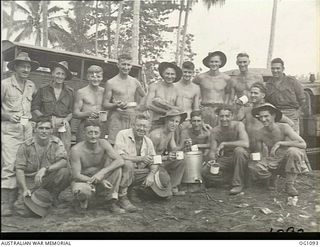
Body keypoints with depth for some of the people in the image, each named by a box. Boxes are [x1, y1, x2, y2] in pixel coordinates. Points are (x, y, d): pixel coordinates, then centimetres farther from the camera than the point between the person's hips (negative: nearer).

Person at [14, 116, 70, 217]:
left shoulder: (56, 143, -4)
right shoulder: (26, 146, -6)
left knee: (64, 172, -30)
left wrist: (45, 169, -33)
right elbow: (19, 169, -7)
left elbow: (64, 161, -18)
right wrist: (25, 189, -19)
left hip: (49, 180, 1)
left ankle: (52, 196, 0)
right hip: (30, 183, 0)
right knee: (24, 211, -22)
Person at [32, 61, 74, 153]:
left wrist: (66, 120, -4)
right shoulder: (43, 90, 7)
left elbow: (72, 112, 13)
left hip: (64, 127, 1)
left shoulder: (70, 92, 11)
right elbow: (34, 108, 8)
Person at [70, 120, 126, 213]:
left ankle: (114, 203, -15)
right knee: (82, 191, -39)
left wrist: (102, 172, -35)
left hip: (101, 181, 4)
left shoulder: (103, 143, -11)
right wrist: (99, 181, -30)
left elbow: (120, 161, -21)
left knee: (115, 166, -20)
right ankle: (82, 201, 1)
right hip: (82, 181, -4)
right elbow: (76, 175, -21)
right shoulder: (76, 150, -21)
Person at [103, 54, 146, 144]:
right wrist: (116, 105, -20)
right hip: (116, 119, -4)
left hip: (132, 119, 4)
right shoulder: (111, 83, -1)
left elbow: (145, 97, 25)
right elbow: (105, 104, -2)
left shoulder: (135, 82, 11)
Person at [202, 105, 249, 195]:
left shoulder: (238, 125, -13)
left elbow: (245, 144, -29)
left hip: (239, 159, -2)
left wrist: (224, 144, -28)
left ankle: (238, 184, -21)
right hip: (223, 160, 2)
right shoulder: (215, 131, -3)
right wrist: (213, 160, -30)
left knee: (239, 150, -36)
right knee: (205, 171, -21)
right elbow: (212, 151, -5)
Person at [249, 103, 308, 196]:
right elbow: (259, 151, 3)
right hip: (272, 161, 3)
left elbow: (303, 144, -28)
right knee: (253, 167, -26)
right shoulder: (260, 133, -8)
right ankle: (273, 177, 8)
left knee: (293, 151, -36)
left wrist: (280, 143, -33)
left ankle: (289, 185, -17)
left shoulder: (283, 128, -19)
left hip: (287, 160, -2)